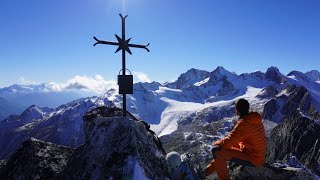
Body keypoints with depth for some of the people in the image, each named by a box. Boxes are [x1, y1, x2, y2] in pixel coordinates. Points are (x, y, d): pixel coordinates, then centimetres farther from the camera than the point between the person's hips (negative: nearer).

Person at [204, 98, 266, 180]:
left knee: (218, 151, -15)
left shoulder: (243, 124, -28)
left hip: (252, 159, -9)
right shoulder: (254, 119, 0)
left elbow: (226, 143, -28)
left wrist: (216, 143, -7)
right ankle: (209, 170, 29)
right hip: (258, 154, 10)